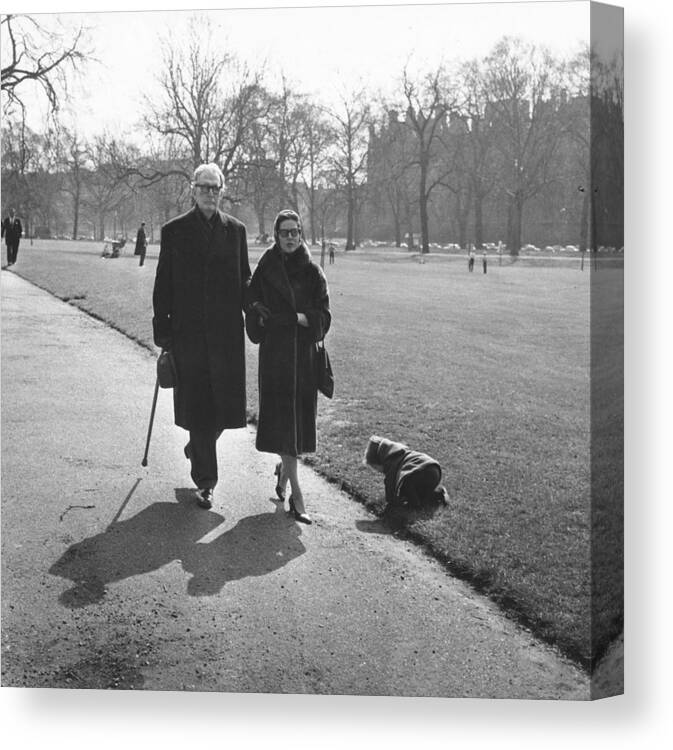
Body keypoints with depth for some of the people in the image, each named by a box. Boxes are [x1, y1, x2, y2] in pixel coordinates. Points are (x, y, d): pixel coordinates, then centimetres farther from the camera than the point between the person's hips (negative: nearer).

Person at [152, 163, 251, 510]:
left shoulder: (235, 229, 9)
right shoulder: (174, 231, 4)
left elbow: (244, 279, 13)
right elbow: (163, 283, 3)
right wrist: (163, 330, -2)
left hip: (226, 330, 2)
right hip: (188, 331, -2)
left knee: (225, 401, 2)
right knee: (196, 405, 0)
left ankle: (197, 446, 35)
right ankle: (205, 481, 11)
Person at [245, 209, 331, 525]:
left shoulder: (313, 272, 5)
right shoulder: (265, 270, 2)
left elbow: (324, 316, 0)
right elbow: (253, 311, 2)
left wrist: (300, 318, -15)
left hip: (305, 353, 2)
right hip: (275, 353, -2)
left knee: (300, 414, 7)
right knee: (283, 417, -6)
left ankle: (283, 468, 36)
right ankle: (295, 493, -5)